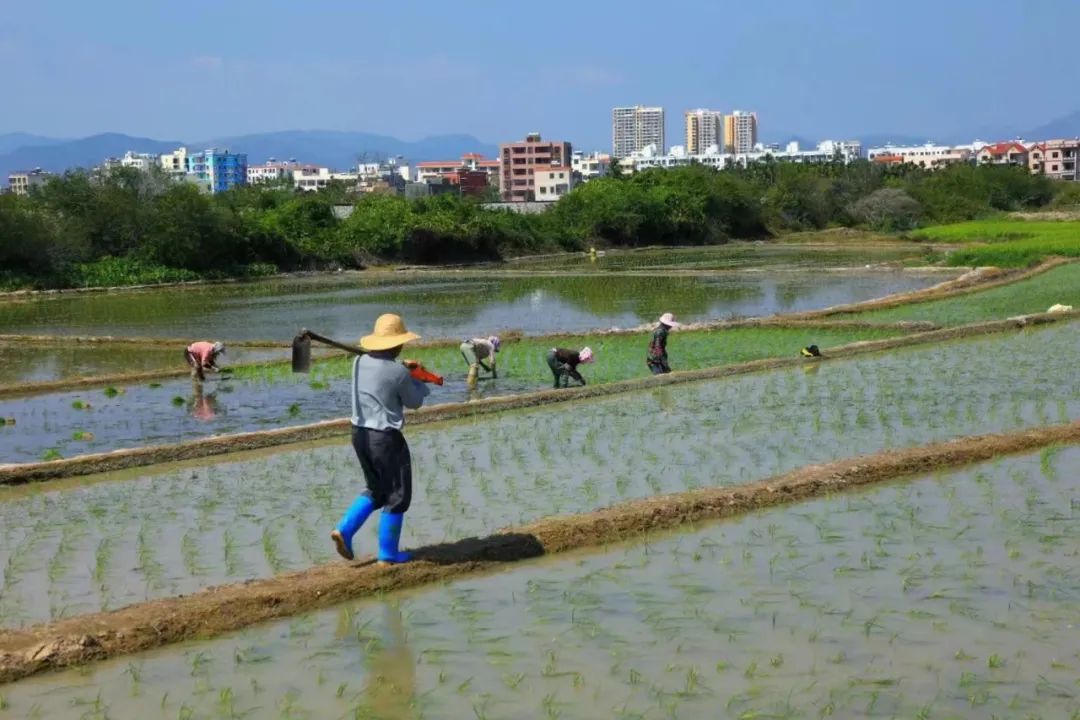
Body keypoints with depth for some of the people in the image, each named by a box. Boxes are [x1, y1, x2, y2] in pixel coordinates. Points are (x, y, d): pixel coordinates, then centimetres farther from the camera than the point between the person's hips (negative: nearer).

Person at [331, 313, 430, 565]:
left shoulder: (360, 362, 1)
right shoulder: (398, 373, -18)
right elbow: (414, 402, -1)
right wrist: (419, 382, 16)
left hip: (360, 434, 7)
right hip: (386, 439, -7)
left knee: (376, 491, 24)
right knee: (397, 496, 10)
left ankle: (344, 530, 8)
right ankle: (388, 553, 15)